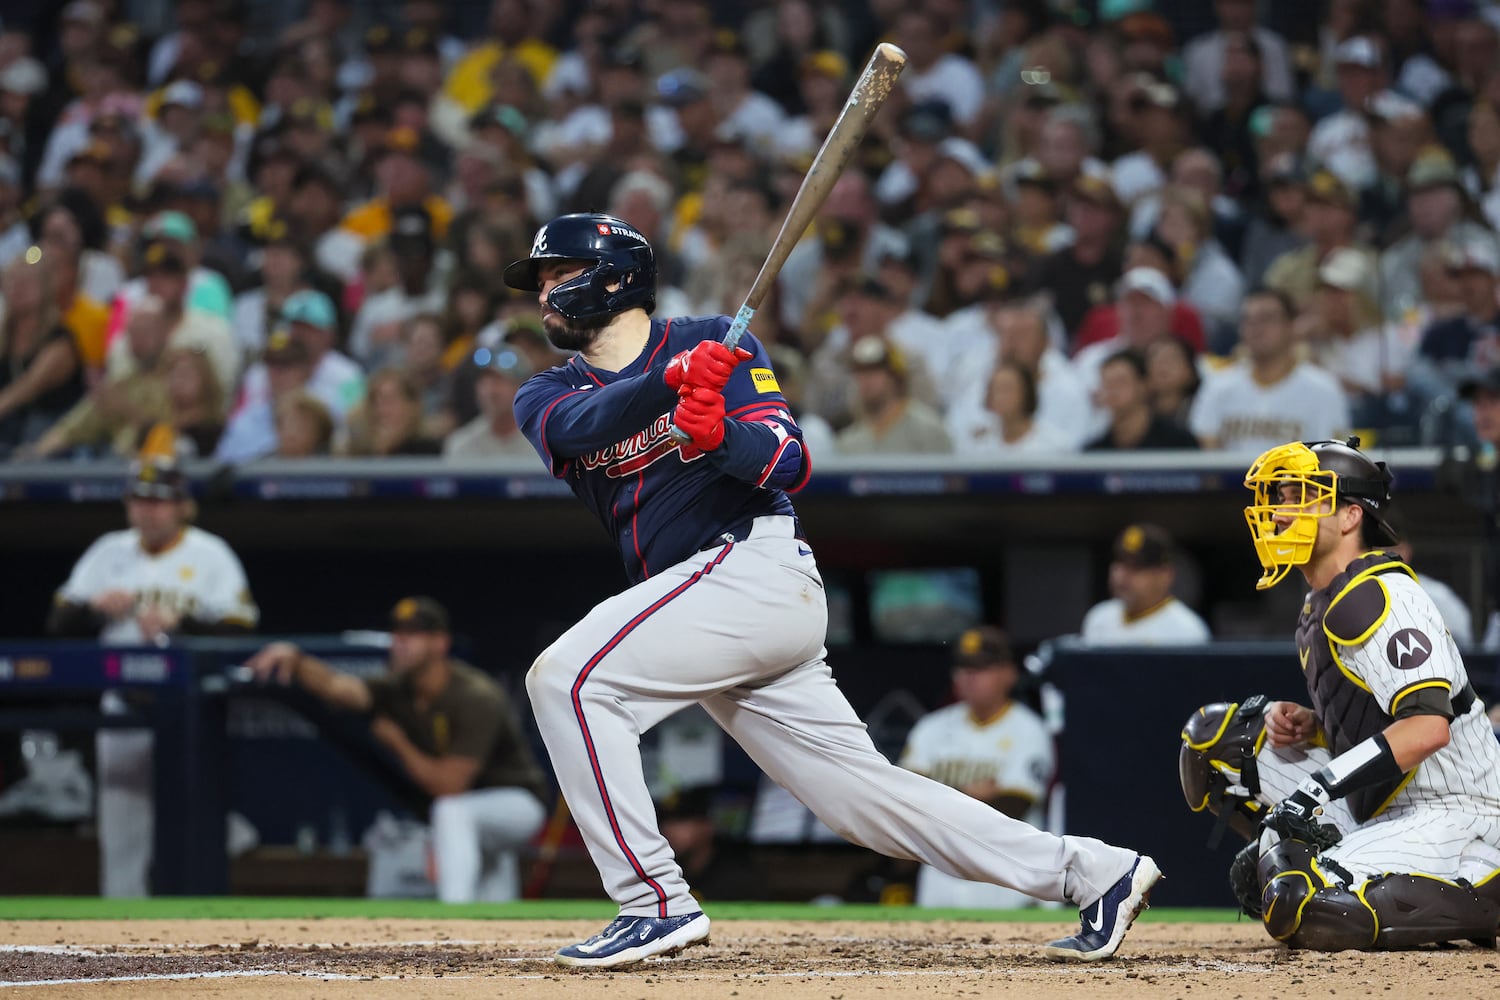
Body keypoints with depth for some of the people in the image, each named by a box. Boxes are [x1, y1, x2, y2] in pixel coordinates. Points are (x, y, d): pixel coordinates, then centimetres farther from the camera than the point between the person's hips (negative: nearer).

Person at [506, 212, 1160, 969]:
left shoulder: (713, 343, 2)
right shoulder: (547, 394, 16)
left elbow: (789, 465, -8)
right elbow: (574, 427, -10)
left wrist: (720, 434, -29)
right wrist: (672, 378, -28)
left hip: (753, 564, -6)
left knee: (567, 678, -19)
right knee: (863, 794, 4)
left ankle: (655, 905, -19)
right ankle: (1090, 872, 9)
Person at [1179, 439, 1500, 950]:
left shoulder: (1378, 596, -18)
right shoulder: (1321, 606, 13)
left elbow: (1428, 726, -30)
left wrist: (1321, 785, -31)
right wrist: (1305, 723, 1)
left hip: (1455, 817, -10)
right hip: (1376, 809, 10)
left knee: (1306, 913, -30)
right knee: (1214, 734, 8)